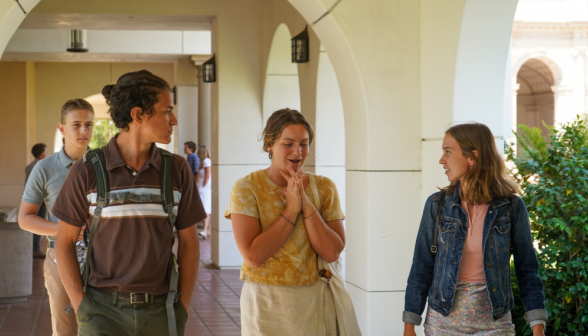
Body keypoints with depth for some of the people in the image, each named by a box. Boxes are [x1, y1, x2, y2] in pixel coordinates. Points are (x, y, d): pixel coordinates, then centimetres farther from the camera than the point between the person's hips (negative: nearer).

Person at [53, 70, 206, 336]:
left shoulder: (177, 170, 1)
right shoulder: (87, 171, -4)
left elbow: (188, 243, 6)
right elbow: (64, 242, 2)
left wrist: (182, 310, 1)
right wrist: (81, 307, -5)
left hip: (159, 313, 2)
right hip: (104, 312, -2)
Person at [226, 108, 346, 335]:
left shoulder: (324, 187, 0)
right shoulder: (247, 188, -8)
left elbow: (332, 253, -9)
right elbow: (253, 256, -17)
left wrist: (307, 205, -16)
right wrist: (291, 210, -16)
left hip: (316, 301, 3)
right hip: (266, 302, -2)